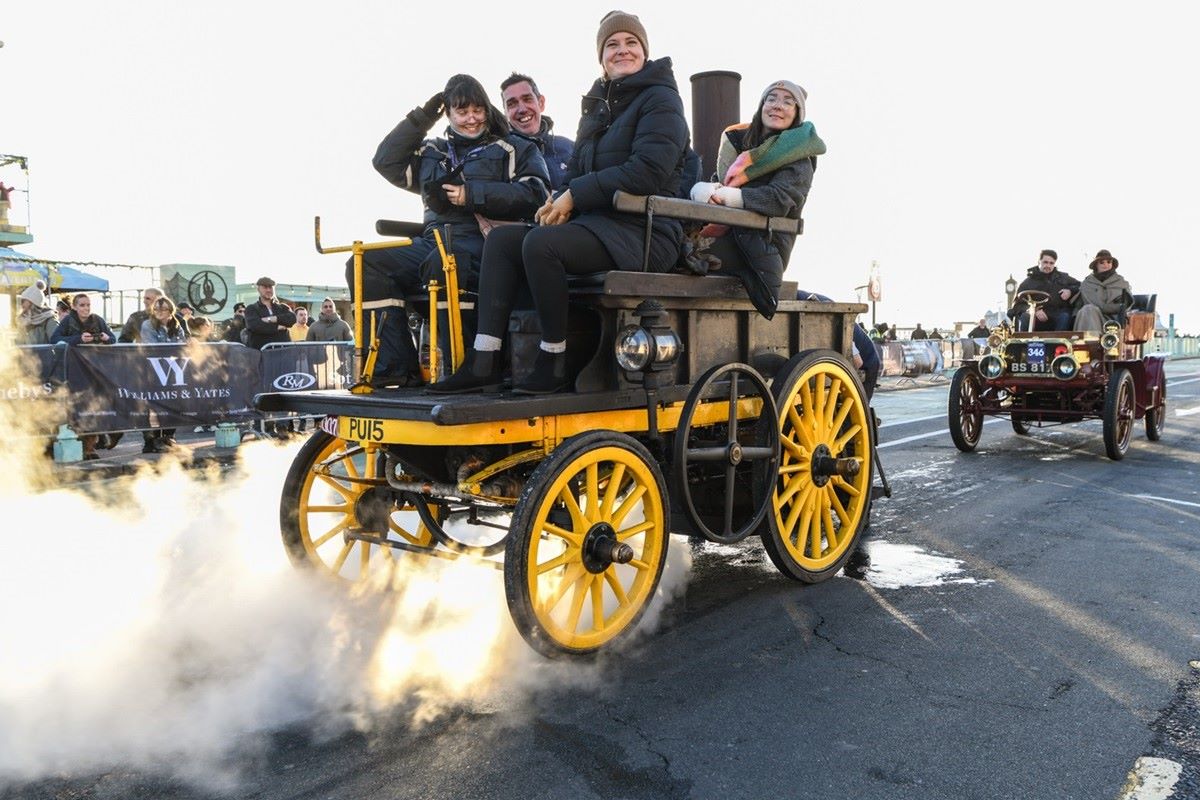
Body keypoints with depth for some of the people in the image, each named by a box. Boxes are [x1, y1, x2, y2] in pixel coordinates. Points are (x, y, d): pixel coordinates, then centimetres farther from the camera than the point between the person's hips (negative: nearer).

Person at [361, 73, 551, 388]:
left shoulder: (515, 148, 15)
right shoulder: (433, 152, 28)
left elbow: (535, 194, -2)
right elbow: (386, 161, 21)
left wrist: (473, 194, -9)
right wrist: (421, 117, 20)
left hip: (484, 241, -5)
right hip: (434, 241, 6)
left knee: (441, 262, -40)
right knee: (364, 264, -15)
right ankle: (398, 368, -21)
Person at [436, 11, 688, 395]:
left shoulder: (660, 98, -2)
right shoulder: (598, 105, 22)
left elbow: (648, 170, -18)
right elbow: (577, 169, 21)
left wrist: (574, 195, -15)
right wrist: (561, 198, -4)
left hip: (644, 232, -8)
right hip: (597, 224, 8)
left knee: (541, 244, -30)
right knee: (502, 238, -3)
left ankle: (555, 363, -17)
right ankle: (484, 361, -11)